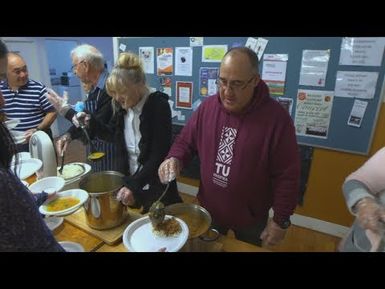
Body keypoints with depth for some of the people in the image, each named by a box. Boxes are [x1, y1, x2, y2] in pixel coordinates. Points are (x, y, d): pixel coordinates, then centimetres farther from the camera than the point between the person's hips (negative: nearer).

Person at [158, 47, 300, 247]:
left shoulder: (276, 117, -21)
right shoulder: (207, 107, -9)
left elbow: (287, 176, -16)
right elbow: (185, 142, 2)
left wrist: (280, 220, -11)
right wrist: (174, 159, -20)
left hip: (251, 218, -2)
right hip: (208, 210, 3)